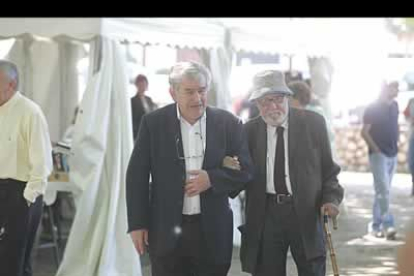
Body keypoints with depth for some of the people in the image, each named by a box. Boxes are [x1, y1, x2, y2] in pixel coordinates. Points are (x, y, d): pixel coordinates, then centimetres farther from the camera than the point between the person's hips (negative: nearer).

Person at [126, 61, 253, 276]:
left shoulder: (228, 124, 1)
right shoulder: (153, 123, -1)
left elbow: (245, 171, 4)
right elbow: (137, 175, 1)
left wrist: (212, 178, -14)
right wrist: (137, 224, -2)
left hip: (213, 232, 1)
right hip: (167, 231, -1)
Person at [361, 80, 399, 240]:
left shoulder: (394, 106, 9)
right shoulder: (373, 108, -10)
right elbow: (364, 132, -10)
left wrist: (395, 144, 11)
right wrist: (376, 148, -14)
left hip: (392, 155, 7)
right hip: (378, 154, -7)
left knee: (382, 192, 11)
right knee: (384, 191, -13)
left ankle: (375, 226, 18)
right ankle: (388, 225, -15)